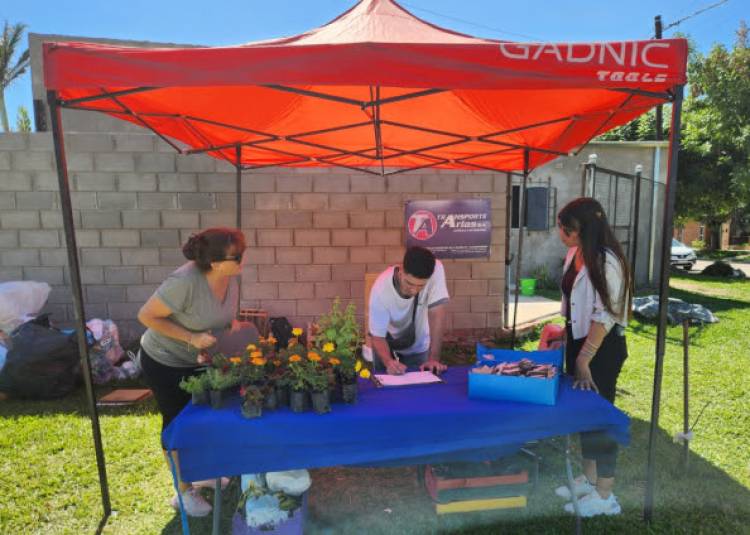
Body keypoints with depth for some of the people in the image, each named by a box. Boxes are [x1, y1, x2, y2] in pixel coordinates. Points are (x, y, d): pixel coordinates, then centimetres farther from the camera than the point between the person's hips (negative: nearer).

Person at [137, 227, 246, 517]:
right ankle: (183, 492, 28)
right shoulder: (184, 282, -36)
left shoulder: (232, 276, -14)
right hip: (165, 362, -7)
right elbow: (146, 316, -26)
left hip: (198, 360, 7)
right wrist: (191, 337, -31)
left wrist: (233, 323, -15)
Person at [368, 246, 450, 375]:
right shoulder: (381, 289, -34)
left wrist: (434, 358, -34)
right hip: (388, 340, -1)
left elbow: (436, 314, -29)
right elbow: (378, 337, -27)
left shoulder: (436, 270, -33)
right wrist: (389, 362, -46)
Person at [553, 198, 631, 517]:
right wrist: (565, 340, 14)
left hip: (603, 348, -8)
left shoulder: (606, 262, -22)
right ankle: (588, 479, 35)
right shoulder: (575, 254, 3)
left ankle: (605, 496, 22)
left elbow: (605, 316, -21)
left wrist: (584, 360, -18)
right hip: (578, 341, 8)